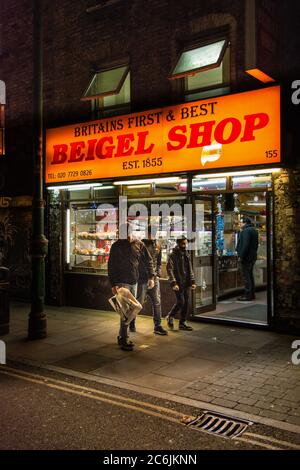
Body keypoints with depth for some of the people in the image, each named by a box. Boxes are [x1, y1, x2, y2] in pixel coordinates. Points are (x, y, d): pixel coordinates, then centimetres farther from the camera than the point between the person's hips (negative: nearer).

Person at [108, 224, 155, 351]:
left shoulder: (139, 245, 3)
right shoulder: (117, 246, -7)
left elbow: (148, 261, 9)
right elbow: (111, 266, -7)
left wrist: (151, 277, -2)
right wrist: (113, 284, -13)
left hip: (134, 282, 5)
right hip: (122, 282, -5)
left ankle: (122, 336, 25)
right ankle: (123, 340, -4)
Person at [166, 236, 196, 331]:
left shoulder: (187, 255, 13)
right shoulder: (173, 255, -8)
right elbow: (169, 269, -13)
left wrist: (192, 281, 9)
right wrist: (173, 283, -20)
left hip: (187, 283, 7)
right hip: (178, 283, -7)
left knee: (186, 303, 6)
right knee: (180, 301, -10)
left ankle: (182, 323, 17)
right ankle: (170, 317, 14)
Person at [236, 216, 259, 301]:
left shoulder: (246, 231, -16)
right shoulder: (254, 230, 16)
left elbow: (245, 245, -23)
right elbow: (256, 244, 20)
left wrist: (241, 256, -20)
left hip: (246, 256, -10)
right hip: (253, 256, 10)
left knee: (246, 276, -6)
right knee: (250, 275, 16)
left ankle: (248, 295, -4)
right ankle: (252, 294, 21)